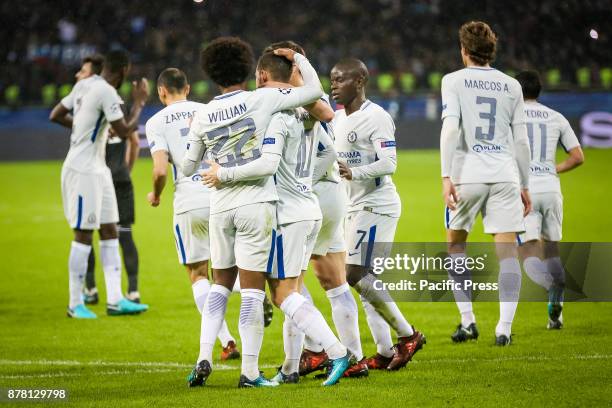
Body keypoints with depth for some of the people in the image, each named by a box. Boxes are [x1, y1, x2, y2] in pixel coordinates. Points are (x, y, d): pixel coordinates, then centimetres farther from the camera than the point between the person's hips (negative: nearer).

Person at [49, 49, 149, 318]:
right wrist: (139, 103, -4)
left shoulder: (84, 85, 9)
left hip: (97, 169, 10)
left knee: (109, 231, 9)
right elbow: (124, 131, -16)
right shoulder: (107, 92, -17)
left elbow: (56, 115, 16)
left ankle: (115, 300, 9)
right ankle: (75, 304, 3)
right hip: (83, 171, -10)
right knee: (84, 234, -4)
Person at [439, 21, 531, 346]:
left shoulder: (454, 81, 2)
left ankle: (467, 321, 11)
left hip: (467, 174, -2)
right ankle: (504, 328, -7)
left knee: (455, 244, 15)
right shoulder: (511, 86, 11)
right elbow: (521, 140, 10)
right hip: (505, 175, 2)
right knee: (507, 251, 1)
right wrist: (524, 186, 18)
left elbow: (450, 128, -10)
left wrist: (447, 177, -14)